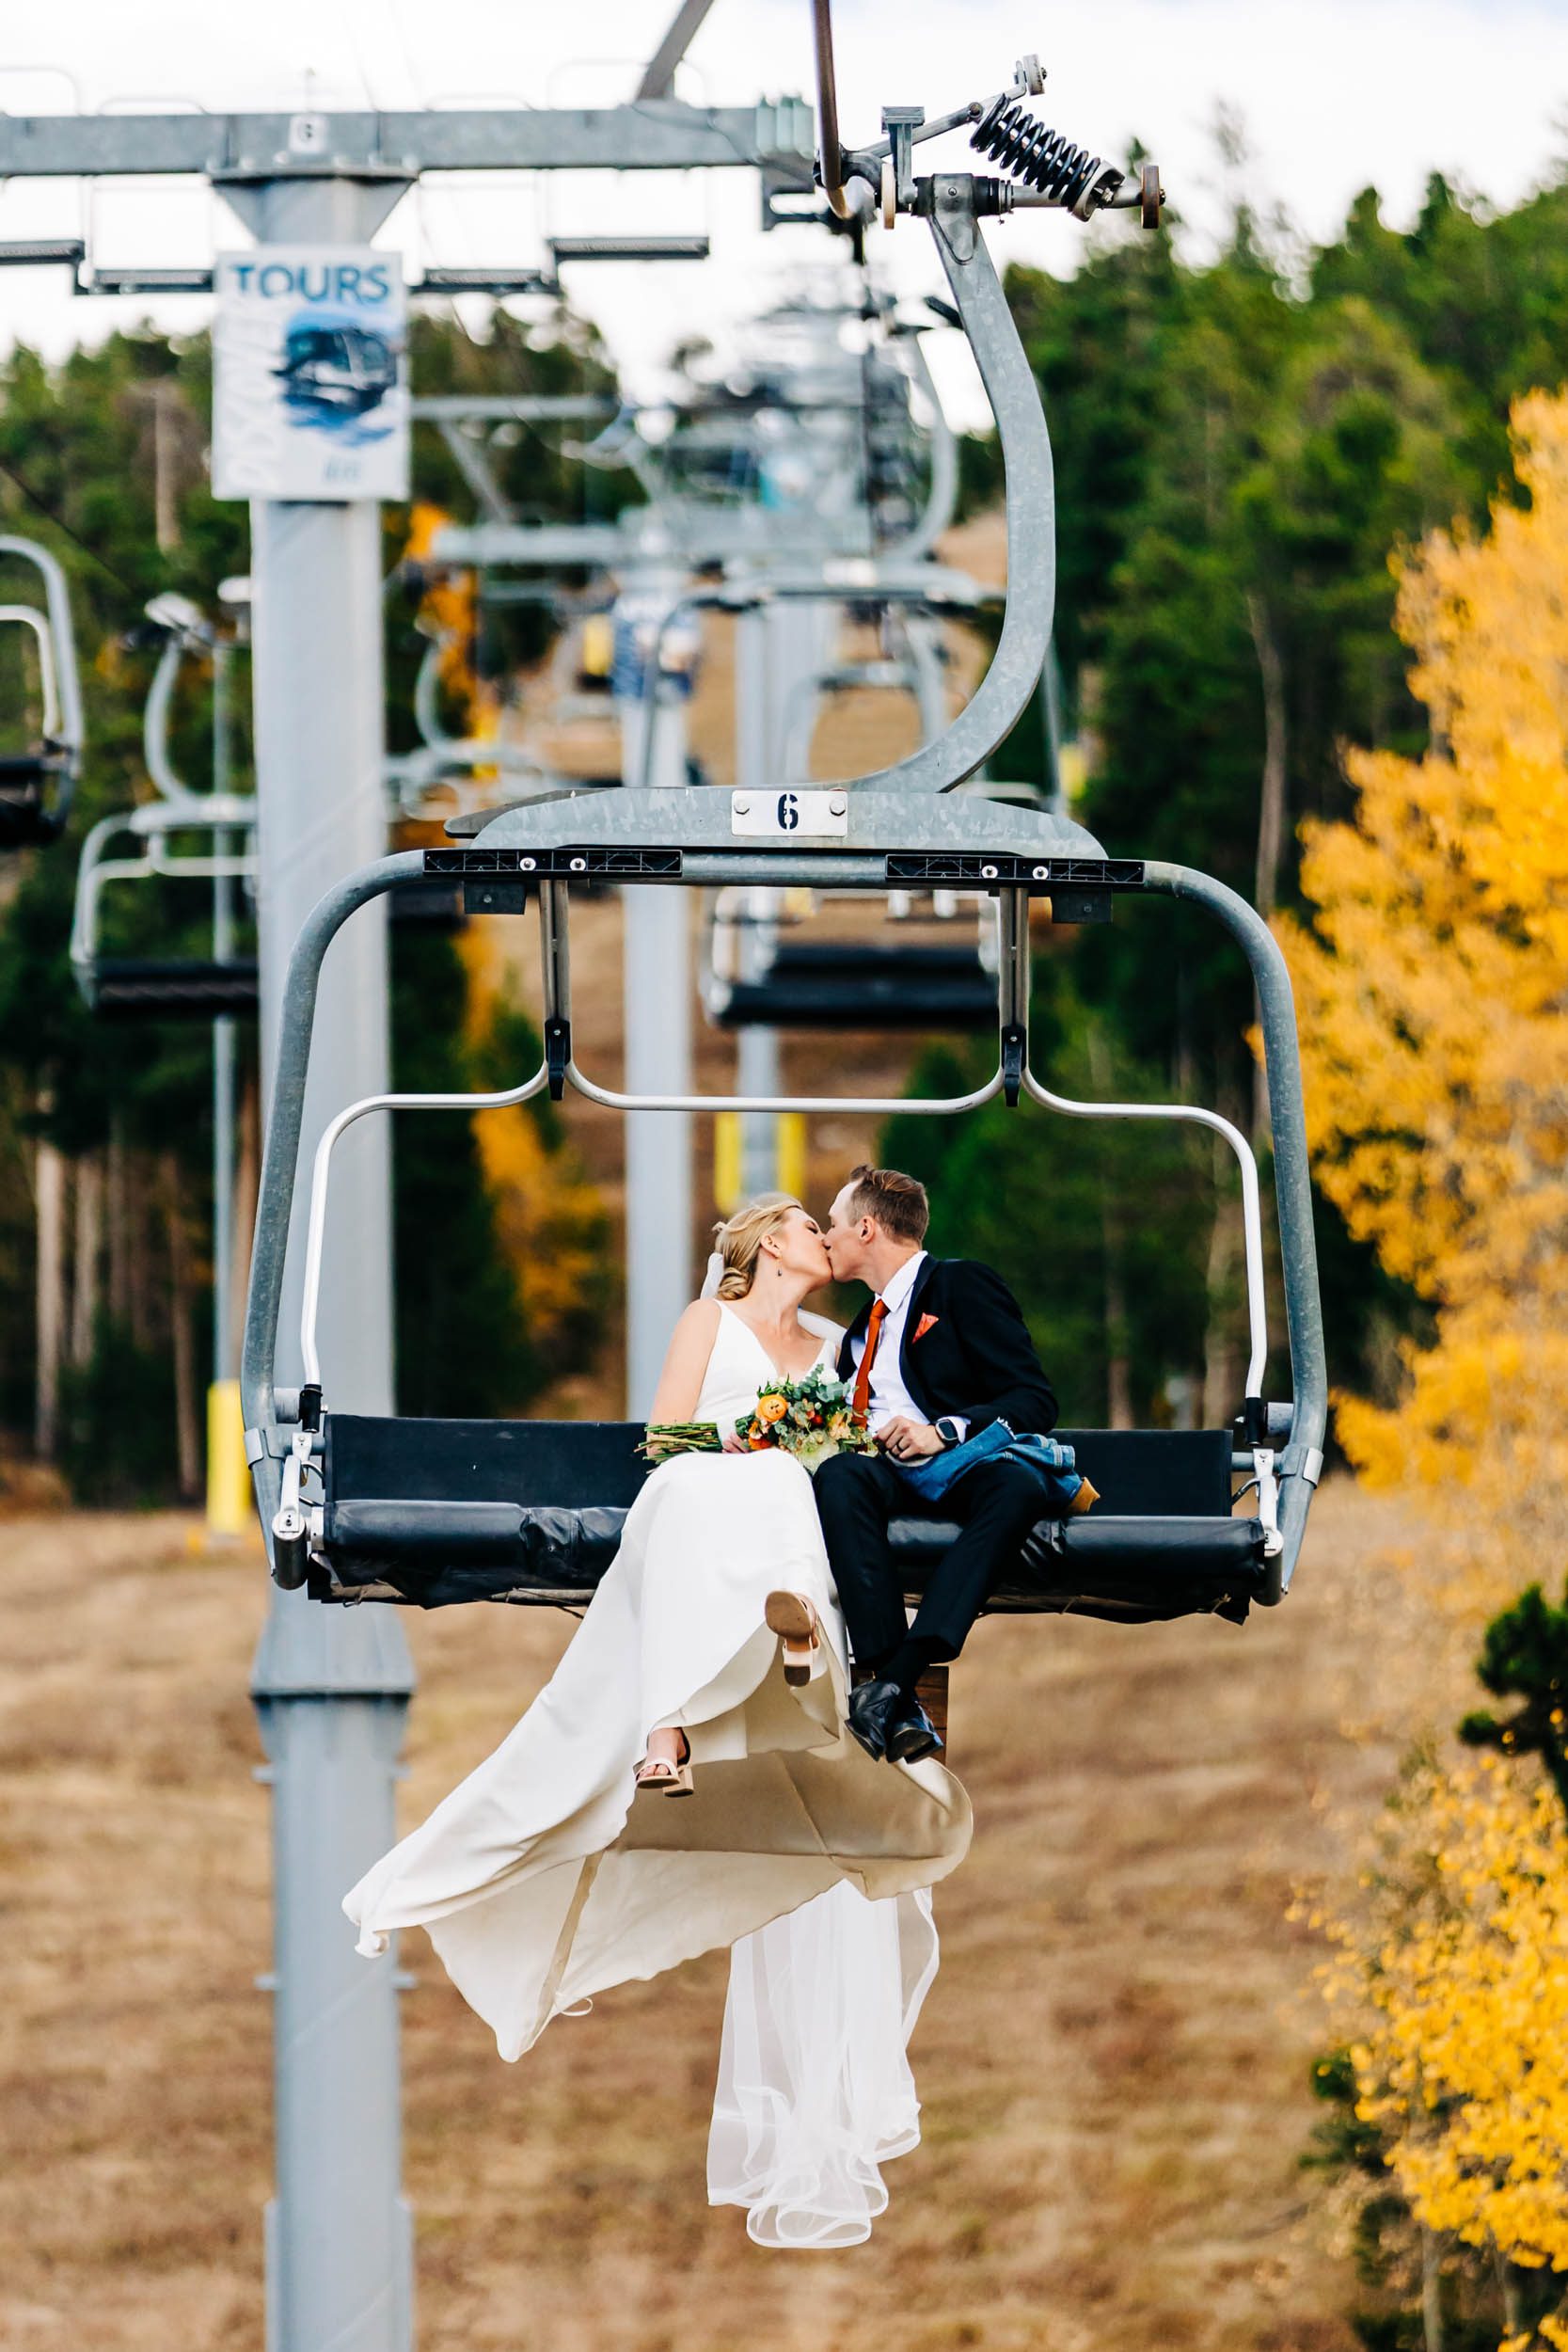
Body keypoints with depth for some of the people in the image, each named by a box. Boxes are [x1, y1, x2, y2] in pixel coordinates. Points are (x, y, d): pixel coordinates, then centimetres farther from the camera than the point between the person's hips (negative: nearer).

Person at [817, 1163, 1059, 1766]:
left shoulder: (962, 1286, 8)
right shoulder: (862, 1330, 31)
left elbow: (1035, 1401, -4)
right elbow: (839, 1420, 27)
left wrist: (943, 1432, -19)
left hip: (963, 1468, -4)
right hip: (886, 1473, 4)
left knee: (1018, 1485, -39)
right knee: (839, 1475, -32)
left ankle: (891, 1685, -52)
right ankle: (900, 1711, -45)